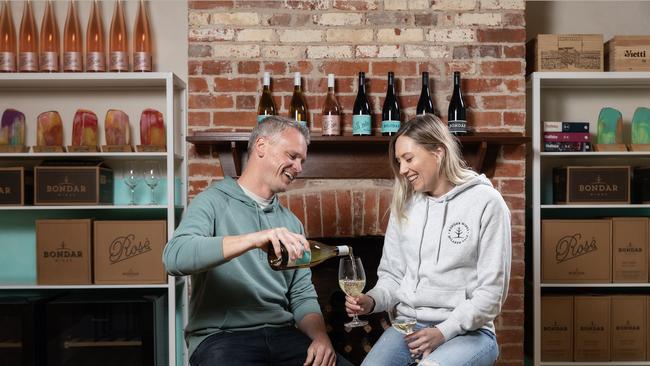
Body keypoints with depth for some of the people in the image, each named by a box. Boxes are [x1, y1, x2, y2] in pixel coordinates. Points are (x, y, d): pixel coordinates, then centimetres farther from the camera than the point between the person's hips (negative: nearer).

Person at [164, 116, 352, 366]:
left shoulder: (291, 222, 16)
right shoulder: (214, 202, -2)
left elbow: (303, 297, 13)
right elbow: (175, 257, -20)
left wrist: (320, 336, -8)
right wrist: (253, 239, -30)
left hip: (282, 335, 5)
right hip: (221, 336, -5)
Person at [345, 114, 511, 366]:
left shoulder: (486, 202, -6)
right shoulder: (404, 205, 10)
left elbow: (491, 291, -8)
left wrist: (444, 332, -15)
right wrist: (372, 301, -6)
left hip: (467, 330, -4)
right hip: (407, 326, 4)